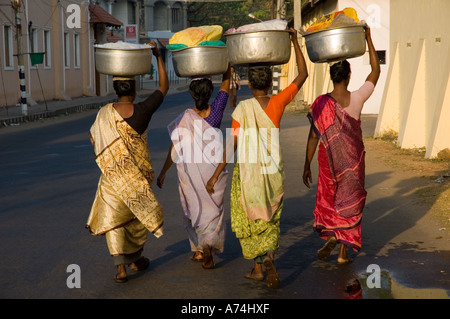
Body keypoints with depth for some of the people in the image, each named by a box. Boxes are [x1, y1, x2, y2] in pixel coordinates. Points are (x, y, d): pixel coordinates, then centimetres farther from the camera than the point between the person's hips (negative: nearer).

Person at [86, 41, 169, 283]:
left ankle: (121, 267, -10)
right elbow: (164, 87, 1)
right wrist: (158, 56, 6)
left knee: (112, 218, 3)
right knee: (138, 212, 19)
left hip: (113, 173, 0)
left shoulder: (105, 113, -8)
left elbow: (93, 138, 7)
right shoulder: (143, 110, -10)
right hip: (139, 171, 1)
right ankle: (135, 259, 34)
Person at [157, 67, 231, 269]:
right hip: (213, 169, 1)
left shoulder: (185, 118, -16)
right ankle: (208, 244, -16)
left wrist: (163, 172, -3)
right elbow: (226, 81, 0)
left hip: (189, 169, -1)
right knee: (212, 209, 8)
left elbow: (175, 149, -12)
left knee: (194, 209, 17)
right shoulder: (216, 110, -12)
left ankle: (198, 250, 22)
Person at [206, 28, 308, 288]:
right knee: (271, 220, 18)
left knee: (249, 220, 14)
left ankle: (257, 267, 12)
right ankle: (269, 257, -2)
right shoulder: (279, 103, -7)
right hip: (273, 171, 2)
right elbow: (303, 74, 3)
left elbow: (232, 144, -16)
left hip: (248, 170, -2)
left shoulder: (243, 108, -14)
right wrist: (295, 41, 8)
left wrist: (216, 175, -11)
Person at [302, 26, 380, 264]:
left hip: (328, 158, 0)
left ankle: (329, 235, -1)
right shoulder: (357, 99, -12)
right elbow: (376, 71, 1)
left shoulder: (320, 103, -12)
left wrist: (307, 166, 0)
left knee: (328, 198, 20)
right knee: (350, 201, 11)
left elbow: (313, 137, -9)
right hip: (353, 159, 0)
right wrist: (368, 38, 5)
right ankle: (343, 251, 10)